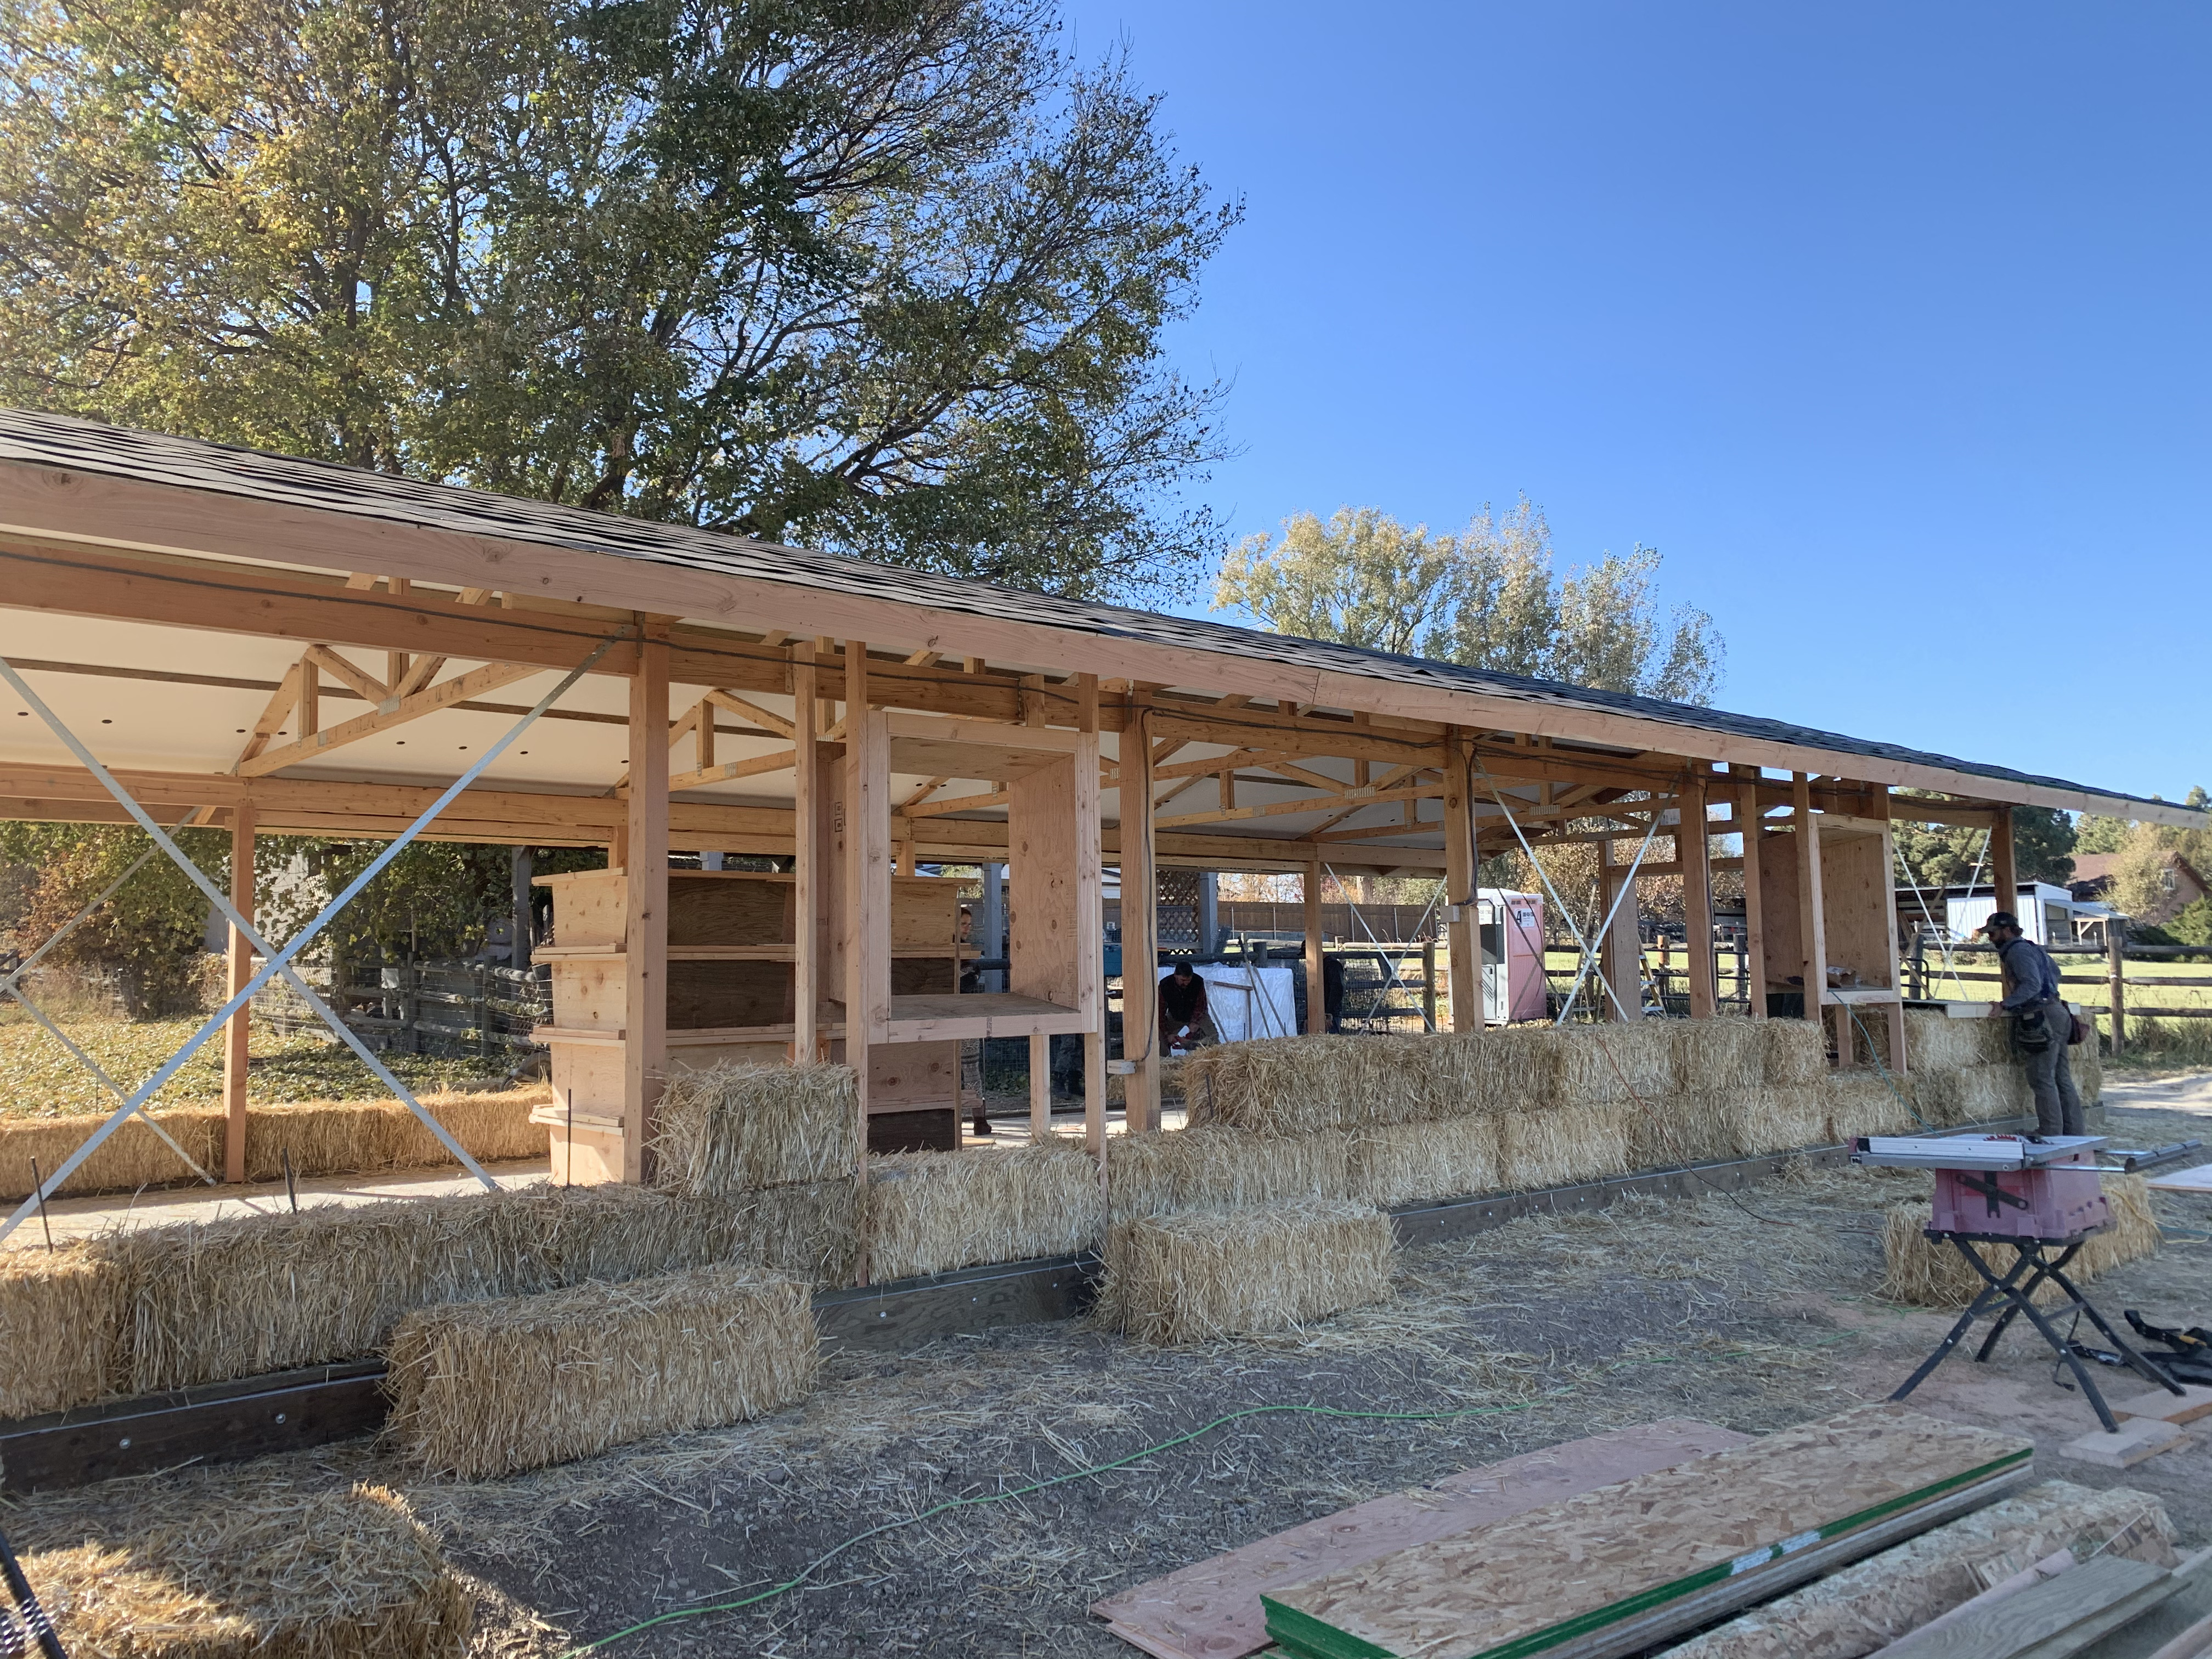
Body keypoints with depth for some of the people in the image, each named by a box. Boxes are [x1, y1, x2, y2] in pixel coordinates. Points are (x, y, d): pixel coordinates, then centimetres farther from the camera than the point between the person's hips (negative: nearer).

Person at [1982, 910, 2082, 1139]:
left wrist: (2005, 1004, -22)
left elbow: (2032, 984, -21)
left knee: (2042, 1080, -8)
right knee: (2062, 1078, 11)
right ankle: (2073, 1132, 14)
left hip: (2041, 1020, -10)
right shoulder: (2033, 947, 21)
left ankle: (2050, 1133, -8)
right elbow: (2055, 971, 35)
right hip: (2057, 1013, 10)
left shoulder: (2017, 951, -10)